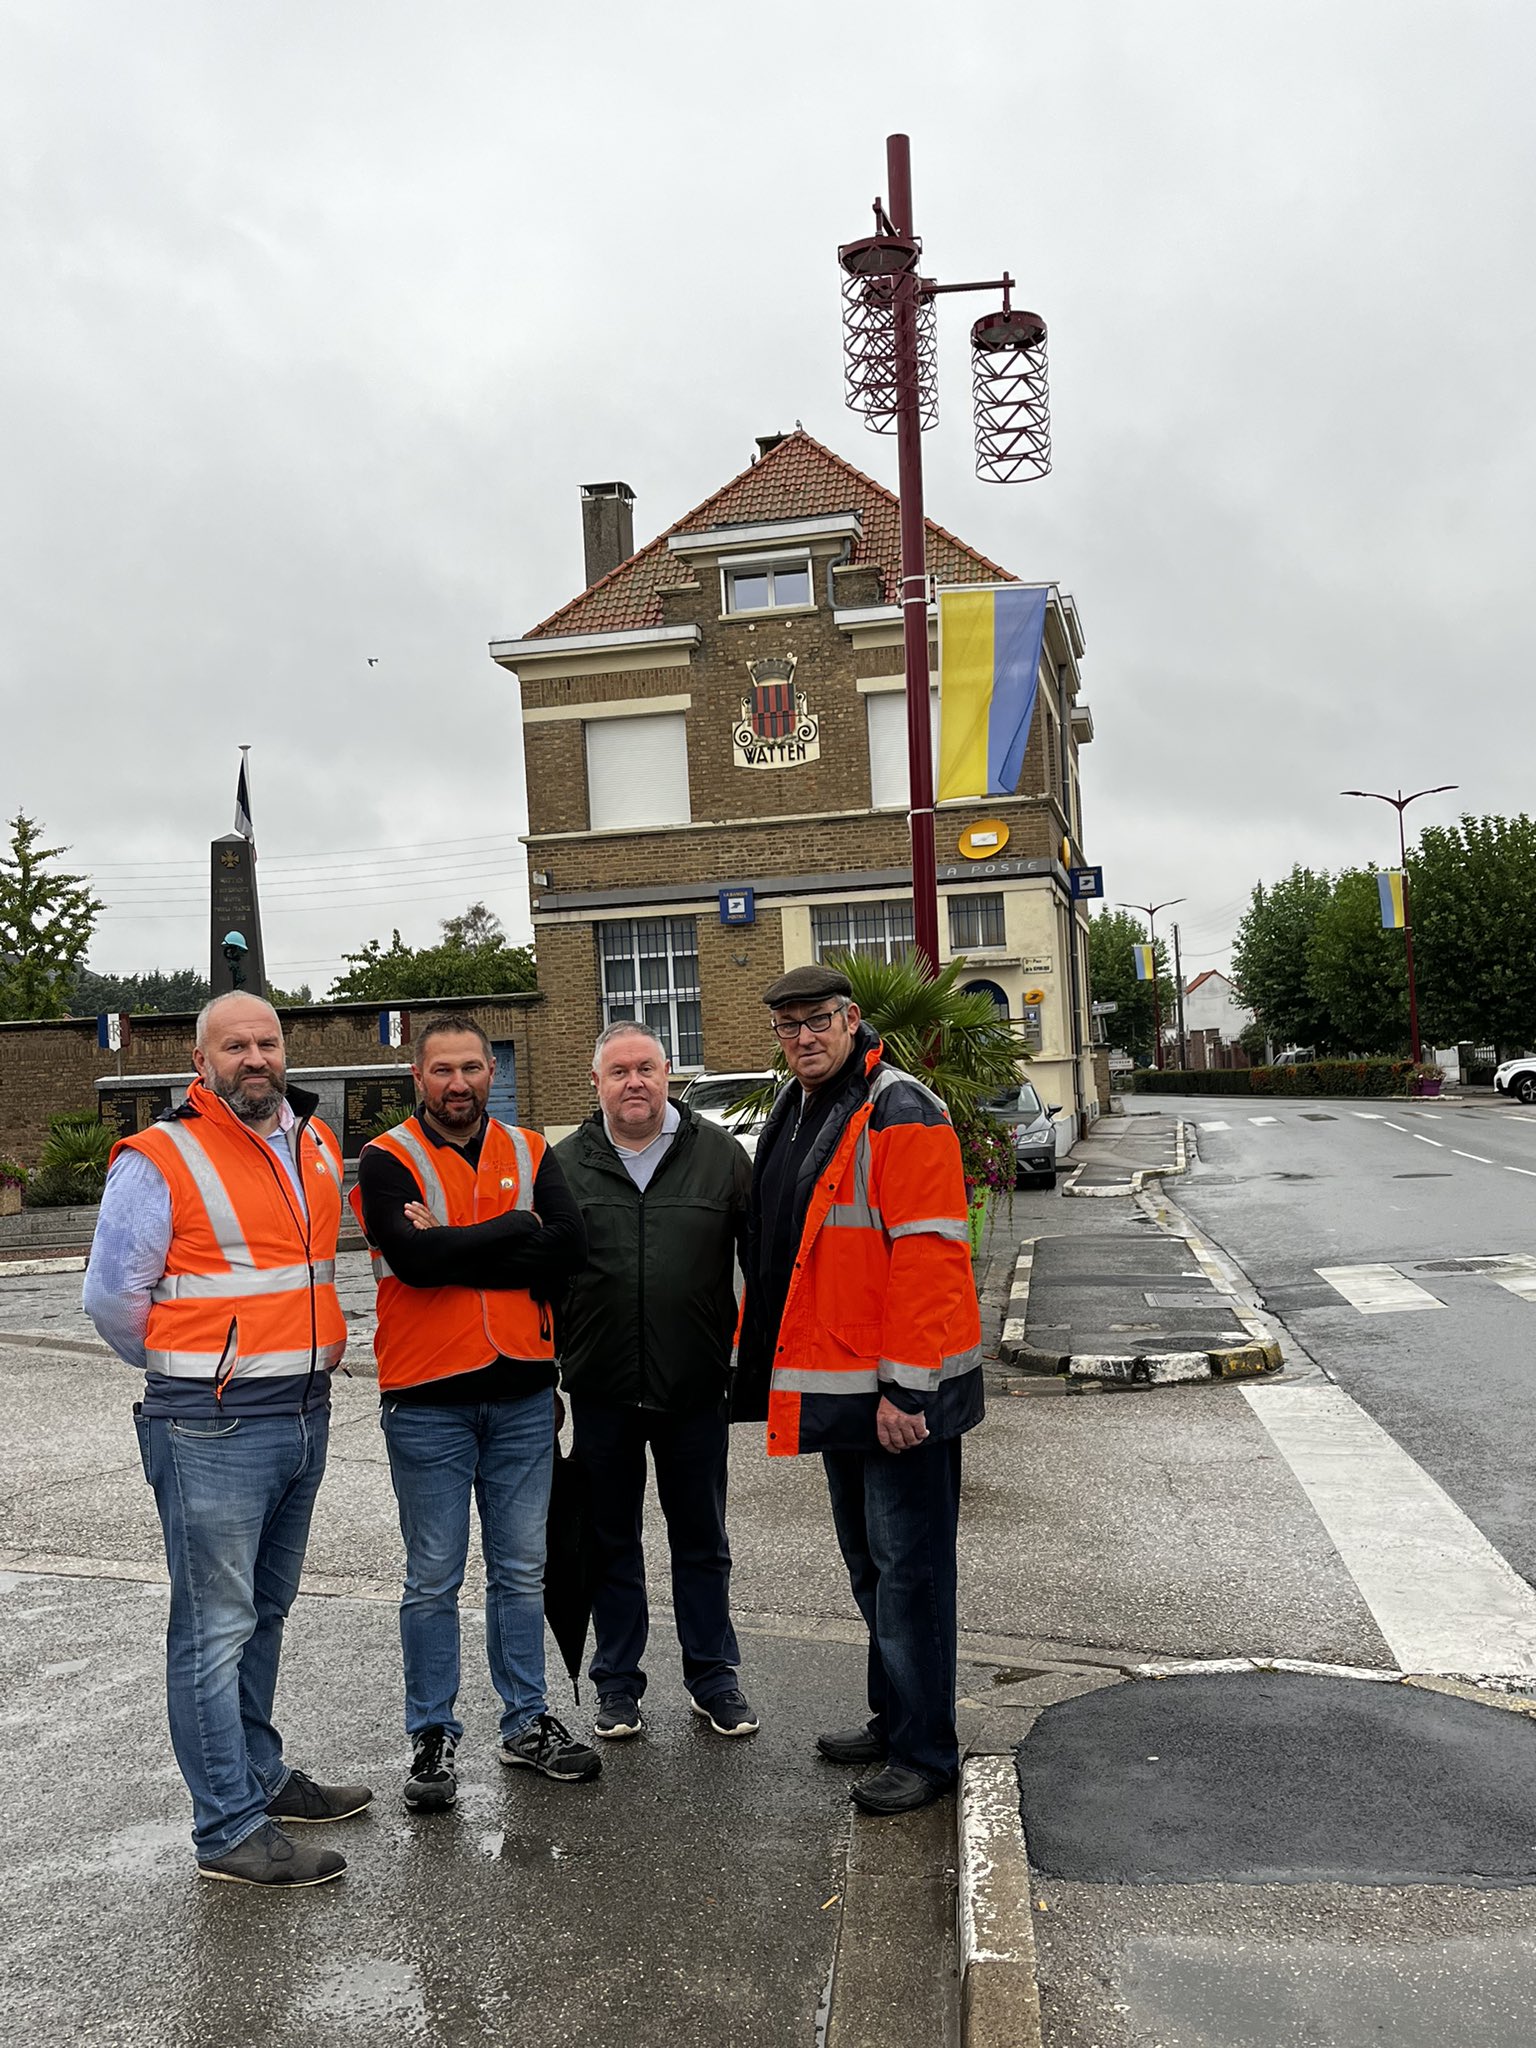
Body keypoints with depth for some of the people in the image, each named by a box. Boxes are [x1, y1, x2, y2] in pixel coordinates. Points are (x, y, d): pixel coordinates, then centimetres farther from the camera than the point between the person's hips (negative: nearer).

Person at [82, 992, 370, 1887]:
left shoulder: (317, 1145, 9)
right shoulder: (161, 1161, -11)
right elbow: (113, 1296, -7)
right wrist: (192, 1372, 2)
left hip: (304, 1412, 7)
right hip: (213, 1429, -7)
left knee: (264, 1613, 19)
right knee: (215, 1628, -1)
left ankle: (259, 1774, 33)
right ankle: (232, 1831, 7)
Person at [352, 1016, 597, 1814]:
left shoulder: (529, 1152, 6)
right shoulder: (387, 1160, -4)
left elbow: (568, 1247, -9)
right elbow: (413, 1255, -22)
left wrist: (455, 1251, -15)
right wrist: (514, 1228, -13)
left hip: (522, 1394, 4)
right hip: (427, 1399, -3)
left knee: (521, 1572, 14)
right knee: (434, 1580, 6)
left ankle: (527, 1722, 27)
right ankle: (433, 1737, 20)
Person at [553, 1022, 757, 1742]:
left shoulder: (718, 1153, 0)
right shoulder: (565, 1164, 2)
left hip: (695, 1386, 0)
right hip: (600, 1390, 1)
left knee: (701, 1540, 12)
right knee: (611, 1542, 12)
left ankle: (713, 1675, 27)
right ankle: (618, 1683, 26)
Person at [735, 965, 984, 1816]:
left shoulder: (900, 1114, -15)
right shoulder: (792, 1114, 14)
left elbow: (926, 1258, -21)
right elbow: (776, 1252, 22)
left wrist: (904, 1387, -23)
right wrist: (766, 1358, 19)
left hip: (900, 1392, -9)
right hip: (834, 1387, 9)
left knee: (908, 1565, -1)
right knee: (868, 1563, 19)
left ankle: (923, 1753, 10)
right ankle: (893, 1720, 33)